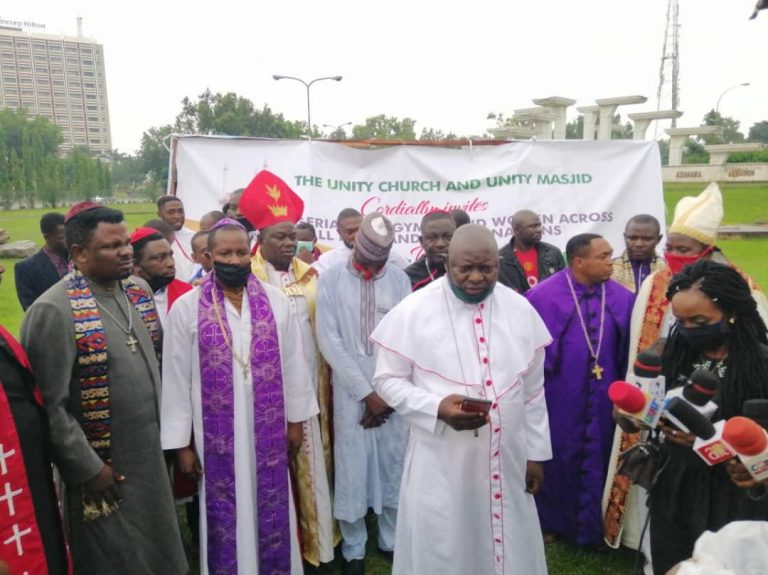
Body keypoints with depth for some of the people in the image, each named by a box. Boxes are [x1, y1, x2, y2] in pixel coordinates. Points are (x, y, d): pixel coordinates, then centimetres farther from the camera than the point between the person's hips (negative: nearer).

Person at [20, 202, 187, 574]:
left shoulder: (137, 293, 3)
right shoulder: (53, 311, -19)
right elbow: (48, 406, -19)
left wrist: (162, 430, 11)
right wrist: (88, 469, -14)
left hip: (151, 461, 6)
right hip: (102, 474, -6)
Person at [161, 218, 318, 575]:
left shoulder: (276, 301, -1)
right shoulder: (186, 308, -7)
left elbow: (292, 364, 5)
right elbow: (176, 379, -4)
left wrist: (296, 419, 7)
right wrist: (181, 442, -3)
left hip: (269, 429, 2)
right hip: (218, 434, -2)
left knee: (272, 512, 15)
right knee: (225, 515, 12)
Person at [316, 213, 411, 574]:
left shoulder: (399, 279, 1)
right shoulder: (331, 279, -4)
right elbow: (330, 342, -7)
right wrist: (366, 392, -8)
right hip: (351, 390, -1)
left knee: (394, 467, 10)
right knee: (352, 469, 4)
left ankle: (392, 541, 30)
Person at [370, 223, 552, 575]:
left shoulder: (521, 311, 0)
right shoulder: (413, 310, -11)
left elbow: (533, 390, 8)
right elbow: (387, 379, -5)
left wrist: (536, 453, 11)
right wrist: (437, 408, -20)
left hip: (507, 459, 3)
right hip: (440, 462, -3)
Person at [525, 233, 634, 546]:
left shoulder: (621, 298, -3)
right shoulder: (544, 296, -13)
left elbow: (628, 352, 5)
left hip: (603, 400, 3)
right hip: (559, 399, -3)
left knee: (597, 461, 15)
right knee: (558, 459, 14)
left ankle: (590, 527, 35)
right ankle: (552, 522, 36)